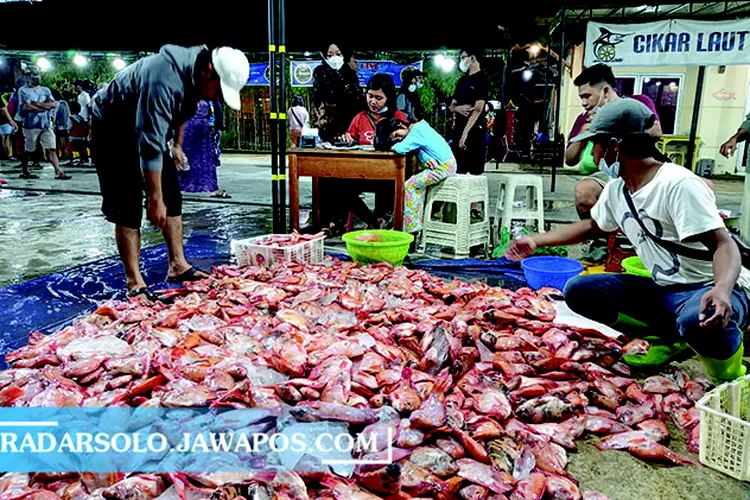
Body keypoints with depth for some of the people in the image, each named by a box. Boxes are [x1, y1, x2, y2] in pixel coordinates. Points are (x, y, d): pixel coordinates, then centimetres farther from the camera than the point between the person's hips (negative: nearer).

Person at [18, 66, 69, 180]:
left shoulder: (45, 90, 13)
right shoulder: (23, 91, -1)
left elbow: (53, 104, -2)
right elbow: (26, 107, -13)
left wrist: (37, 104, -11)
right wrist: (44, 107, -7)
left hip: (46, 125, 4)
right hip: (31, 126, -4)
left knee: (51, 148, -3)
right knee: (28, 150, 7)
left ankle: (58, 172, -8)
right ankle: (24, 171, 20)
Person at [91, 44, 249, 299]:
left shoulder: (193, 71, -10)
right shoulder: (164, 80, -37)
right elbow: (150, 146, -37)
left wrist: (176, 144, 14)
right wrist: (155, 198, -32)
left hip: (148, 129, 8)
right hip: (113, 132, -8)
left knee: (172, 195, 4)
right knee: (128, 207, -11)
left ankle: (178, 265, 11)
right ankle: (134, 283, -5)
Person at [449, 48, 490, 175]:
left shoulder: (482, 79, -5)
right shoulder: (462, 80, 17)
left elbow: (478, 109, -13)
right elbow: (452, 106, 19)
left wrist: (465, 133, -18)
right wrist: (458, 108, -6)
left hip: (475, 130, -7)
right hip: (458, 128, 7)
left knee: (476, 170, -6)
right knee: (458, 170, 7)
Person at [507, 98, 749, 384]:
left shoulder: (679, 185, -21)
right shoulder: (615, 190, 4)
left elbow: (724, 245, -25)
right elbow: (592, 226, 23)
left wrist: (722, 290, -45)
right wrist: (537, 241, 21)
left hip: (711, 291, -7)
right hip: (665, 291, 8)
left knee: (697, 318, -42)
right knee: (578, 290, -5)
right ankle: (669, 336, 3)